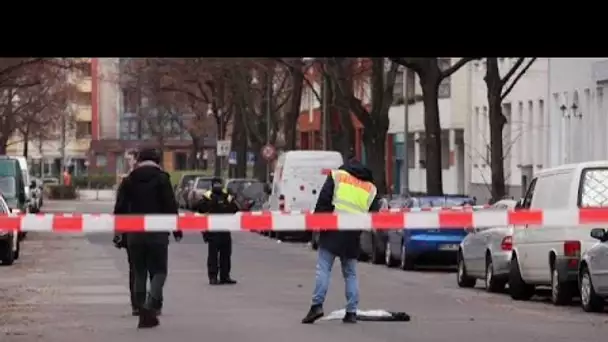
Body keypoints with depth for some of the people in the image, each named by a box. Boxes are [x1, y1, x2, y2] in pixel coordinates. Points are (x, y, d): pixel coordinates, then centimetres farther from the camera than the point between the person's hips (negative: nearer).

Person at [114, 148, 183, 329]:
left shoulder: (128, 181, 8)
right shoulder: (161, 178, -2)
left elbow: (120, 208, 5)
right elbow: (171, 205, -7)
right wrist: (177, 229, -1)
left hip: (134, 233, 3)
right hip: (157, 232, -3)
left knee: (139, 273, 10)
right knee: (159, 271, 3)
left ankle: (144, 314, 9)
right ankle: (150, 305, -20)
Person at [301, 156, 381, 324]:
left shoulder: (337, 175, 8)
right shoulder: (371, 188, 19)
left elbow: (323, 201, -2)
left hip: (333, 228, -3)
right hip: (354, 234, 3)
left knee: (323, 268, -5)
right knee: (350, 273, 11)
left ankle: (317, 305, -18)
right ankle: (351, 312, 5)